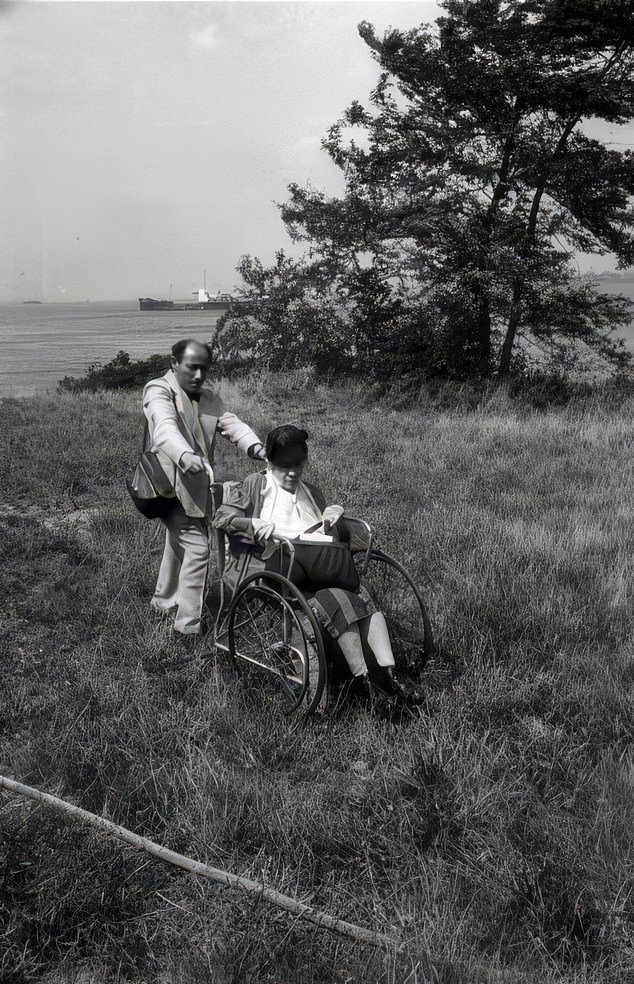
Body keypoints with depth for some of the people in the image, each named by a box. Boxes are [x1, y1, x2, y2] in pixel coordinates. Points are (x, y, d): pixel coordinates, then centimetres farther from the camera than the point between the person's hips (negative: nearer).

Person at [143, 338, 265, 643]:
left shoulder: (208, 400, 15)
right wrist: (185, 455, -50)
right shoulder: (159, 391, -8)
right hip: (173, 484, -8)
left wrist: (255, 447, -23)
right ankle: (188, 627, -7)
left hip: (198, 487, 8)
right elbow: (165, 427, -29)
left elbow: (232, 423, -2)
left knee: (178, 546, 22)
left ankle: (164, 602, 42)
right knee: (197, 549, -14)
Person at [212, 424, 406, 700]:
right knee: (336, 601, -31)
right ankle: (361, 680, -32)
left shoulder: (311, 493, 34)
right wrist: (253, 525, -7)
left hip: (324, 568, 5)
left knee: (368, 602, -24)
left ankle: (388, 674, -31)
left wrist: (336, 514, 10)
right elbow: (221, 517, 12)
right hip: (286, 570, -5)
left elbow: (338, 536, 32)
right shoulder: (257, 485, 21)